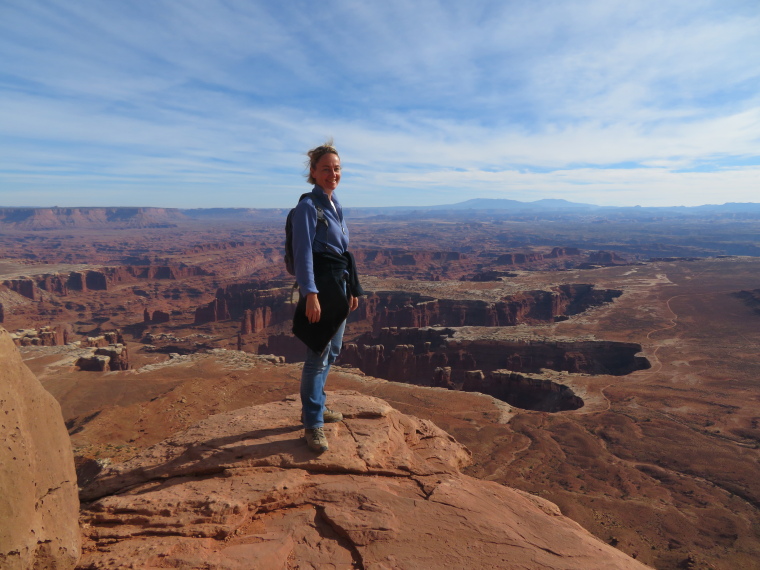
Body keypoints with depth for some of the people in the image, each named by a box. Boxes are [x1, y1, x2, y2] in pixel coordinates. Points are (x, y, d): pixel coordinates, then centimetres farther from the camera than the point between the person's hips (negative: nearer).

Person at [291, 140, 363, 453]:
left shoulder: (336, 206, 15)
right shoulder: (308, 206, -10)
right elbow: (303, 252, -18)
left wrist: (352, 289, 17)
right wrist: (309, 293, -27)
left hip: (339, 285, 9)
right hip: (320, 286, -9)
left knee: (331, 352, 17)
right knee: (317, 356, -4)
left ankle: (316, 406, 34)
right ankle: (313, 424, 8)